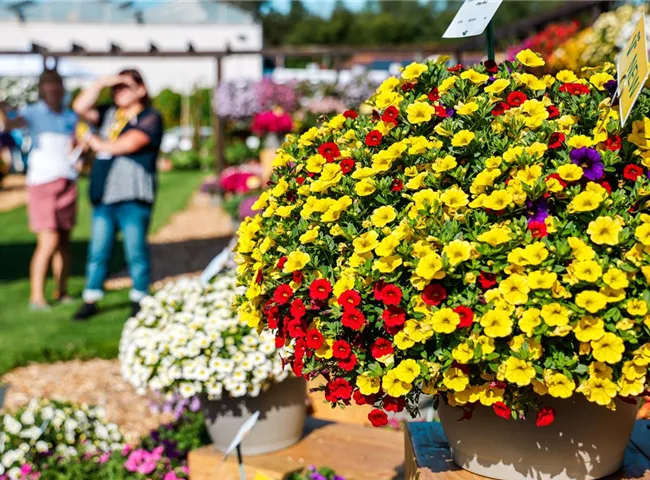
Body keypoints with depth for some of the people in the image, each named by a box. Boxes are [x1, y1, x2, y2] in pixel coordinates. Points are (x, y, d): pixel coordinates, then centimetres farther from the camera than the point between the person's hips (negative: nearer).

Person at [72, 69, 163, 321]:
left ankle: (139, 301, 9)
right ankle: (91, 301, 13)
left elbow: (128, 144, -12)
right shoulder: (109, 114, 19)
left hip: (133, 196, -6)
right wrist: (102, 83, 5)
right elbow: (80, 107, 13)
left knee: (136, 251, -2)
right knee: (98, 251, 7)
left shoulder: (150, 117, -1)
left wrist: (97, 143, 3)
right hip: (103, 195, 6)